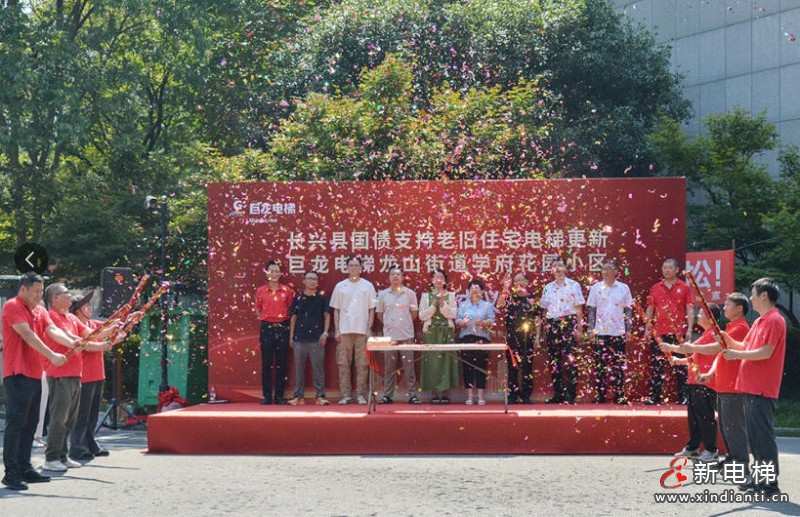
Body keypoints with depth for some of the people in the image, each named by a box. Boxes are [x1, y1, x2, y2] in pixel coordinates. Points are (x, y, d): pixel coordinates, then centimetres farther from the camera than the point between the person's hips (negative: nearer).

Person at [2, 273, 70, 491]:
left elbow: (52, 330, 3)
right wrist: (51, 355, -27)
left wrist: (71, 342, -18)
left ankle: (25, 468, 19)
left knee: (30, 423, 12)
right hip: (18, 374, -9)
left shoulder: (40, 311, 17)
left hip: (35, 375, 9)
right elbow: (27, 335, -19)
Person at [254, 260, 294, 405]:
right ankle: (267, 396, 7)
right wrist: (264, 319, 5)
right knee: (266, 363, 1)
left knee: (281, 364, 2)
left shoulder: (287, 290, 4)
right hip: (267, 328, 0)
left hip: (282, 328, 0)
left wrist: (286, 320, 3)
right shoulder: (261, 291, 4)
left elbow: (291, 308, 13)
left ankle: (279, 396, 7)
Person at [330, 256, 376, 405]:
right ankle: (346, 395, 5)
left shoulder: (368, 286, 6)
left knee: (362, 364, -2)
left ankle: (361, 394, 3)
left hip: (362, 331, -1)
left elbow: (372, 309, 5)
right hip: (344, 331, 1)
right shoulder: (340, 286, 9)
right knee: (344, 363, 0)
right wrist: (337, 330, 1)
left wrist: (369, 329, -3)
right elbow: (336, 310, 9)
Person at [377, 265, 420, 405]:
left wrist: (414, 310, -5)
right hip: (389, 335, 1)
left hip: (406, 335, -1)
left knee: (409, 365, -2)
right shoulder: (383, 294, 8)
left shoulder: (410, 294, 5)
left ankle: (412, 394, 1)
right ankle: (387, 394, 10)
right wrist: (388, 324, 10)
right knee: (389, 366, 4)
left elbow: (414, 315, 10)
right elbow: (379, 314, 14)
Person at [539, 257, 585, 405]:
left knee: (569, 360, -12)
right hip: (551, 325, 4)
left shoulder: (574, 285, 4)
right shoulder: (548, 288, 15)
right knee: (553, 361, 2)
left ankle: (570, 395, -9)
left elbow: (579, 309, 1)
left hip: (568, 324, -4)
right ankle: (558, 394, 9)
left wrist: (579, 330, -5)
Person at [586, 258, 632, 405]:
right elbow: (591, 309, 7)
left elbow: (628, 310, 8)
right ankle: (600, 394, 7)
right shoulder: (596, 288, 5)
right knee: (600, 364, 2)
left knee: (619, 365, 1)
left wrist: (628, 329, 1)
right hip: (600, 332, 0)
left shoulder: (623, 288, 5)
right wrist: (591, 329, 0)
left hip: (618, 332, 0)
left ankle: (620, 395, 5)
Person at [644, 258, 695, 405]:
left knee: (680, 365, 2)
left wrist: (690, 329, -8)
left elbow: (690, 310, 0)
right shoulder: (655, 288, 11)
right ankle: (655, 396, 5)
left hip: (678, 332, -2)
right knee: (657, 365, 2)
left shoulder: (684, 288, 4)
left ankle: (683, 396, 7)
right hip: (659, 332, 2)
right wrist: (647, 329, 6)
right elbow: (650, 309, 13)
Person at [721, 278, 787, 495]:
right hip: (751, 388, 10)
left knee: (764, 435, -8)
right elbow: (745, 347, 22)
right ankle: (760, 478, 20)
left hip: (763, 390, -10)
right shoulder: (759, 321, 19)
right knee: (754, 435, 13)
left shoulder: (774, 320, -12)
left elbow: (765, 352, -20)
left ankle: (771, 484, -5)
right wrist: (727, 339, 7)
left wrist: (737, 354, -14)